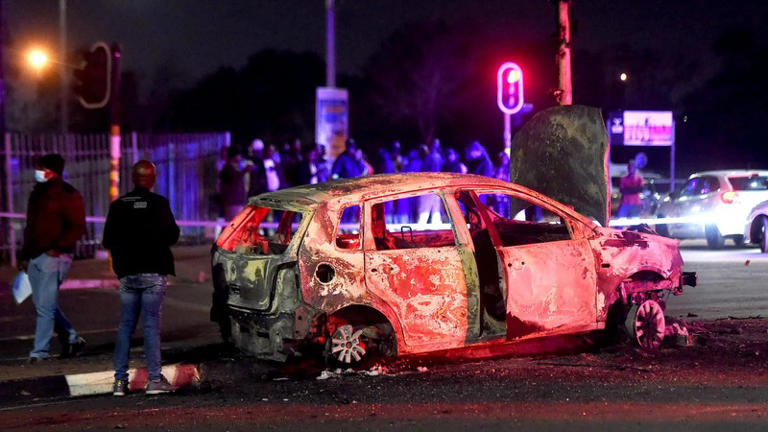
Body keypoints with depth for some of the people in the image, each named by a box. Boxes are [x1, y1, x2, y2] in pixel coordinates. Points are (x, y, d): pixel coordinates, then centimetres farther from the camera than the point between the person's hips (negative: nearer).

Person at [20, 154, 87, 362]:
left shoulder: (68, 195, -8)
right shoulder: (37, 193, 16)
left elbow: (78, 228, -13)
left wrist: (57, 248, -19)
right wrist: (25, 256, 19)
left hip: (54, 258, -8)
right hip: (35, 257, 8)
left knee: (45, 306, -7)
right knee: (43, 305, 12)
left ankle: (40, 351, -1)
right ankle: (72, 339, 25)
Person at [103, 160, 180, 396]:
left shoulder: (118, 205, 3)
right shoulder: (159, 204, -7)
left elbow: (108, 241, 5)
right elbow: (171, 235, -7)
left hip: (127, 273, 3)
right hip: (153, 273, -3)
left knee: (125, 326, 9)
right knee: (151, 325, -2)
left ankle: (120, 380, 8)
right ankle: (155, 379, -4)